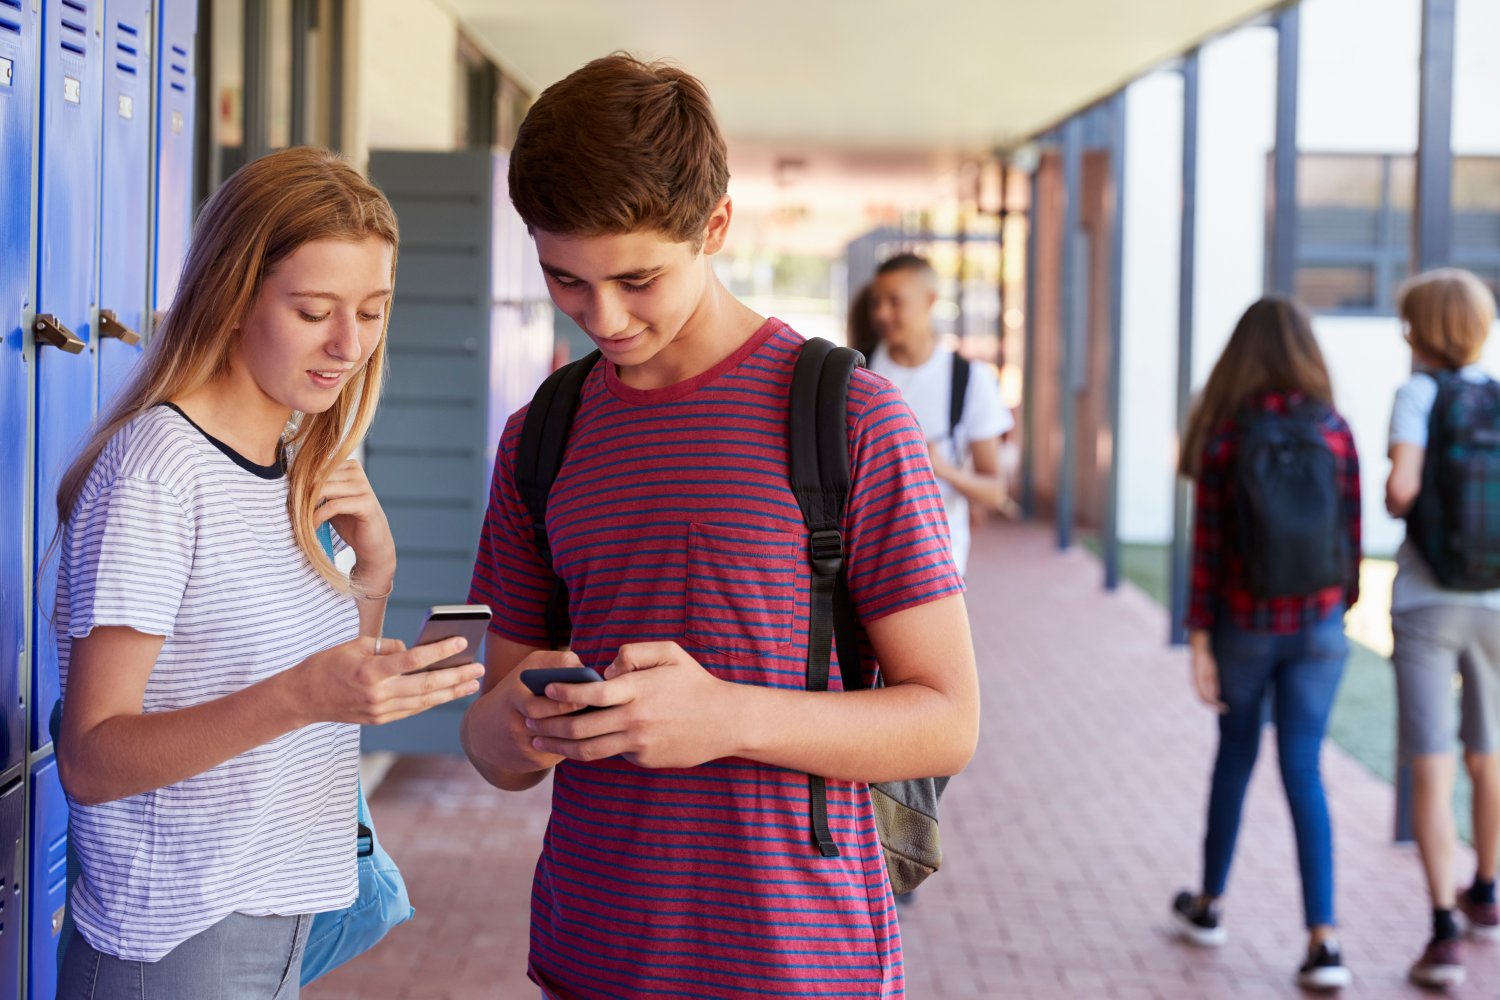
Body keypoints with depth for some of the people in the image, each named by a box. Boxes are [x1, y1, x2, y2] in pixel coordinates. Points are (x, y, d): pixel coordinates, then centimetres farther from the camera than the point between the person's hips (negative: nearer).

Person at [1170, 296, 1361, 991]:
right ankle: (1322, 940, -4)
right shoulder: (1333, 431, -4)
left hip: (1245, 622, 0)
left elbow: (1207, 546, -8)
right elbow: (1351, 534, 0)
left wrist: (1198, 641, -4)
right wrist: (1341, 608, 15)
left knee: (1235, 755, 18)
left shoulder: (1224, 436, -8)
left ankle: (1209, 905, 32)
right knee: (1303, 770, 4)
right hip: (1317, 626, 1)